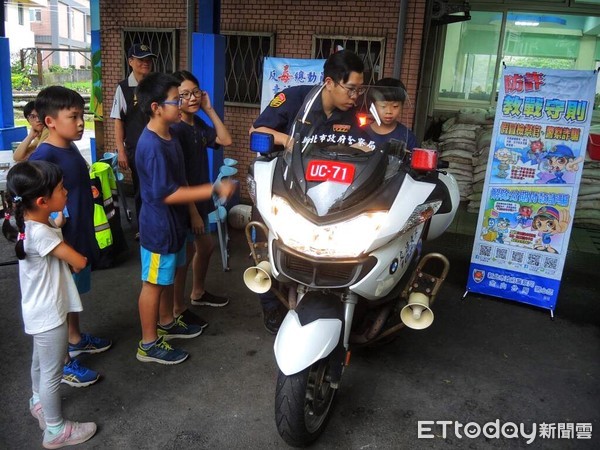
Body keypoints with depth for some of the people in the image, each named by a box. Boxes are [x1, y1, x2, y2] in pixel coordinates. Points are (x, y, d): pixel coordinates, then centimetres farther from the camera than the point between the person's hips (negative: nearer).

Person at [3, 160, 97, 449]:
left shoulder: (33, 224, -2)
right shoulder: (40, 233, -31)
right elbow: (79, 262, -25)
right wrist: (76, 258, -5)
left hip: (41, 312, 10)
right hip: (49, 315, -10)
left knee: (41, 361, 30)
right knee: (52, 373, 7)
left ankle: (38, 402, 53)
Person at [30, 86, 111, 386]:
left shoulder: (71, 149, 5)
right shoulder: (43, 157, -23)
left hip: (80, 236, 9)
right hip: (60, 242, -9)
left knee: (73, 293, 24)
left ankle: (75, 339, 44)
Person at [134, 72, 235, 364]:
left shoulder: (168, 136, 6)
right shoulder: (152, 146, -26)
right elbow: (167, 194, -29)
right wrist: (214, 190, -29)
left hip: (173, 222, 9)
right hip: (158, 226, -9)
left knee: (168, 277, 23)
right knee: (154, 282, 4)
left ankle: (167, 323, 42)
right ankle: (149, 344, 19)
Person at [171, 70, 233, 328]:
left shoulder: (198, 124, 5)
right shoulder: (175, 130, -21)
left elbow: (226, 140, 4)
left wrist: (209, 109, 0)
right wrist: (193, 212, -21)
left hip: (200, 198, 9)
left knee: (205, 246, 22)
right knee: (185, 255, 4)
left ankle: (198, 293, 43)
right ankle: (177, 310, 21)